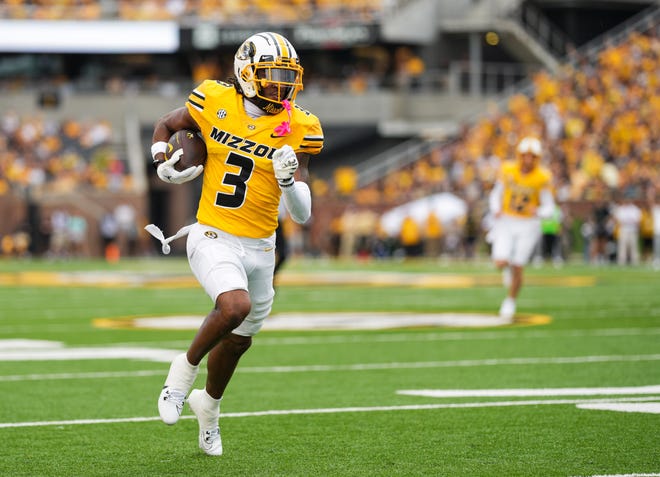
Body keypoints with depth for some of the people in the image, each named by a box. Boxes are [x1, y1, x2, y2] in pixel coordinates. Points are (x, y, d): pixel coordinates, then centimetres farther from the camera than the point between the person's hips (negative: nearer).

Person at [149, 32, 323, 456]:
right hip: (213, 238, -3)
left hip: (259, 247, 3)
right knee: (236, 306, -31)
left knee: (238, 339, 18)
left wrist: (289, 180, -25)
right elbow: (166, 126, 15)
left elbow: (302, 215, -6)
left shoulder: (297, 130, -5)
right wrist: (165, 165, -3)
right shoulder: (216, 103, -7)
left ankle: (208, 404, 47)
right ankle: (186, 368, -4)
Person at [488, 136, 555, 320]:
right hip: (506, 222, 1)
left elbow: (549, 207, -9)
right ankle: (507, 269, 25)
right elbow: (496, 195, 6)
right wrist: (496, 210, -14)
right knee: (500, 262, -13)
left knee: (517, 269, 0)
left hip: (528, 224, -1)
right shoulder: (507, 171, -7)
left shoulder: (542, 178, -13)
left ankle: (510, 302, 23)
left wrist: (538, 212, -31)